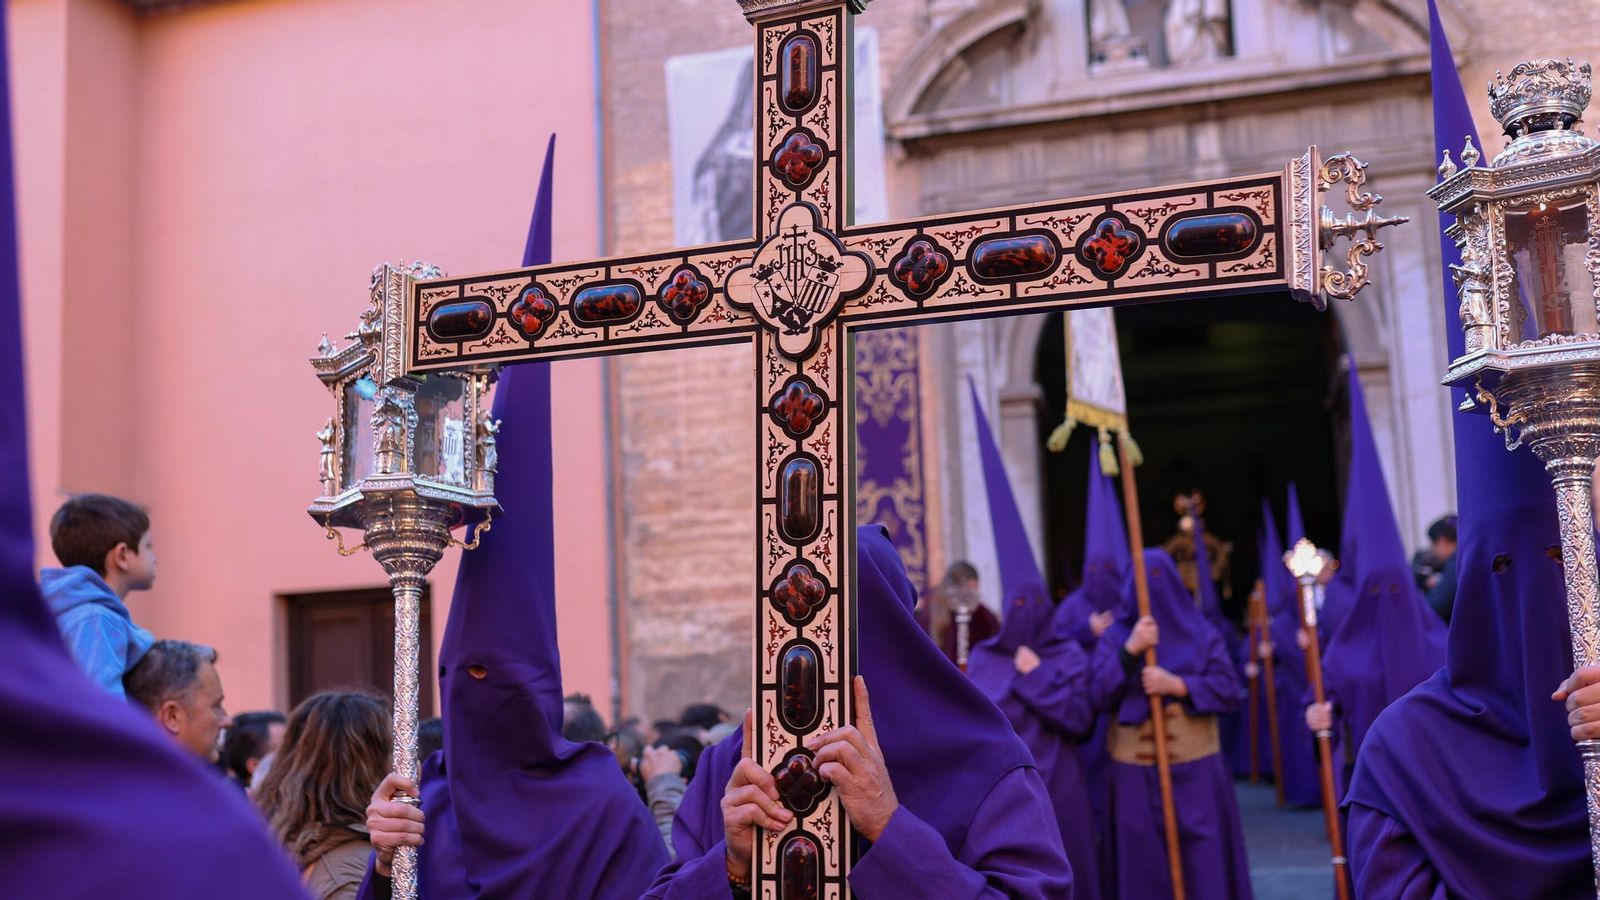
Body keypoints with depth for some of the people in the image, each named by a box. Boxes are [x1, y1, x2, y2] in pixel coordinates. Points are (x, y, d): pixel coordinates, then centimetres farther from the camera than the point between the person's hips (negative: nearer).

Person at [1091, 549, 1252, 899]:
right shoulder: (1114, 637, 6)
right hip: (1135, 772, 0)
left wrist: (1177, 685, -16)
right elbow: (1099, 696, -6)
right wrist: (1130, 651, -18)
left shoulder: (1202, 634, 5)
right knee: (1143, 865, 2)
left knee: (1204, 862, 0)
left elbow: (1229, 689, -3)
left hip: (1196, 769, 0)